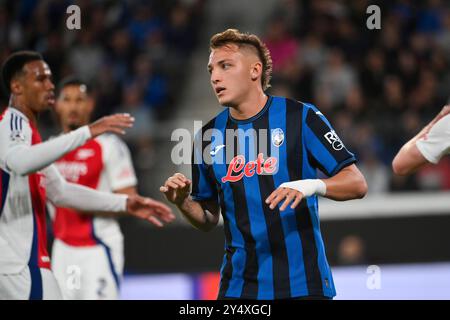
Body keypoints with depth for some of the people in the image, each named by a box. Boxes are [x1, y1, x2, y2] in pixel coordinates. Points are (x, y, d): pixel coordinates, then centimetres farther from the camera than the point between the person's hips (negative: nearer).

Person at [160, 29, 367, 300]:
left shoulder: (300, 117, -5)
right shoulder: (208, 137, 7)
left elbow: (357, 184, -7)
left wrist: (313, 185, -25)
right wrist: (183, 203, -6)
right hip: (239, 285, 3)